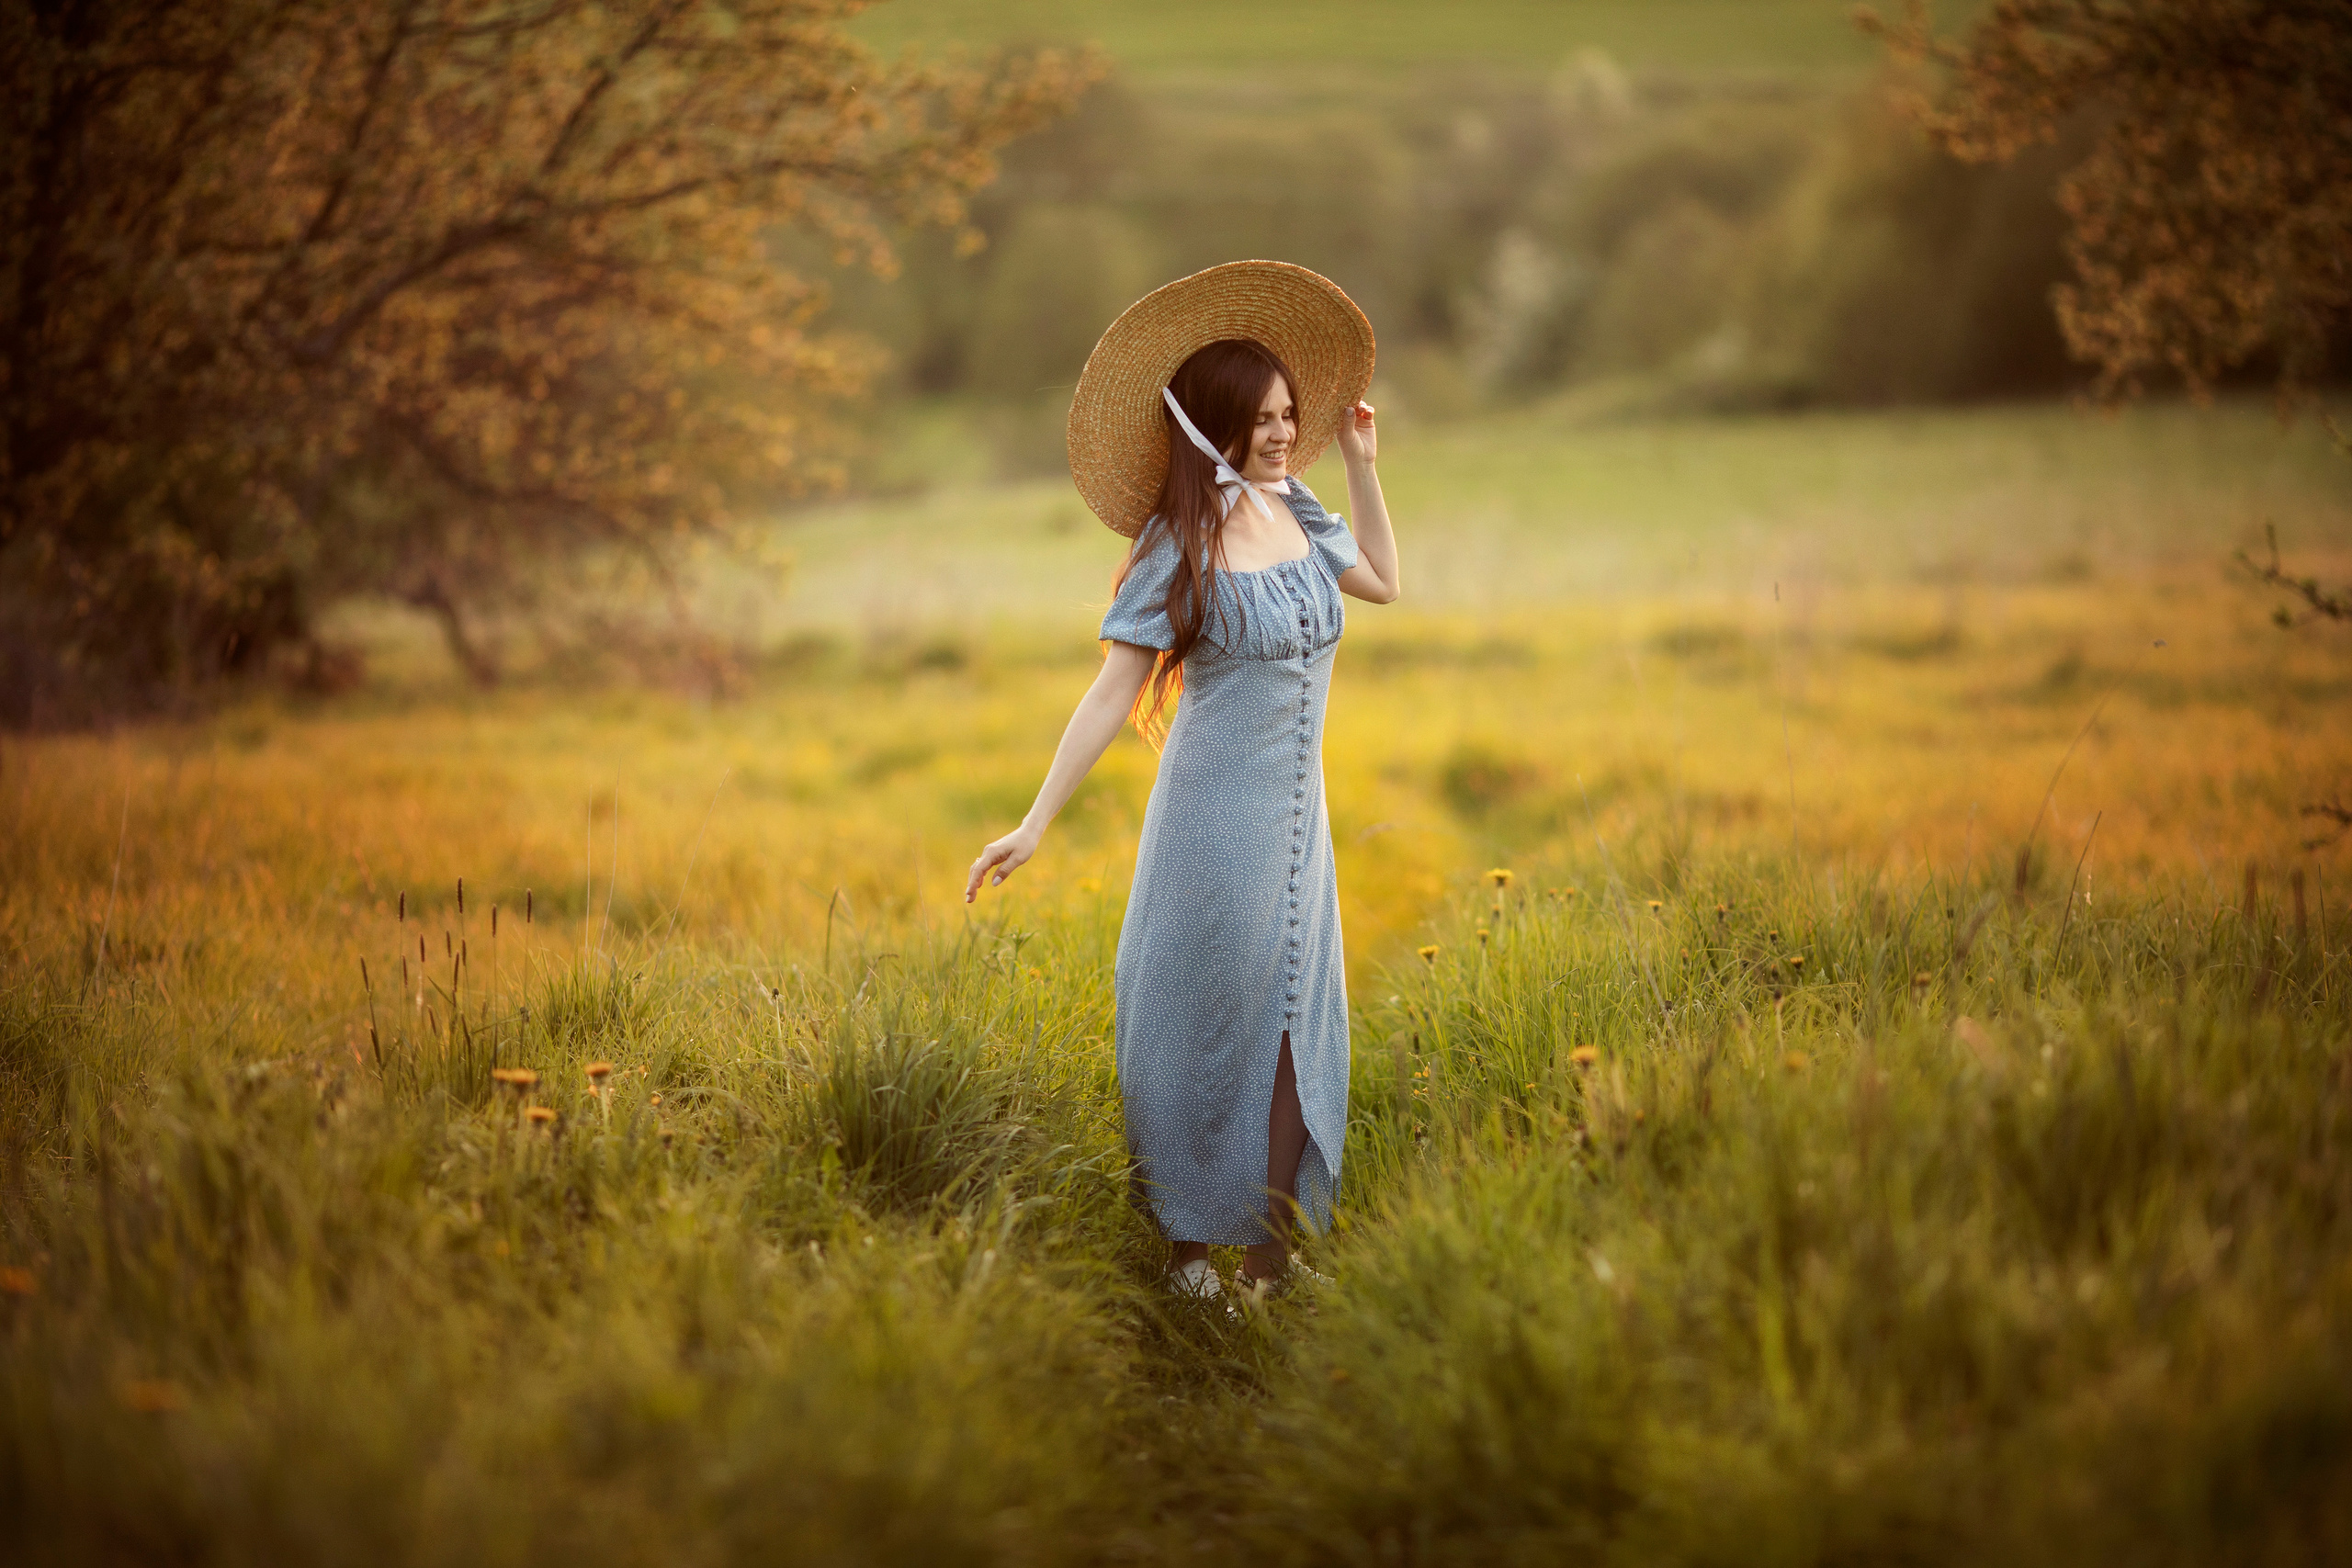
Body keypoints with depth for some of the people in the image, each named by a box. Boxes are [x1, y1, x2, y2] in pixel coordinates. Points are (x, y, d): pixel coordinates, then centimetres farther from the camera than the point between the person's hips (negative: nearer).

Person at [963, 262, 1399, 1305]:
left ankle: (1272, 1261, 13)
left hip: (1298, 819, 6)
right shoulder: (1179, 547, -13)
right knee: (1210, 1024, 1)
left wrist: (1361, 465, 17)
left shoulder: (1296, 511, 4)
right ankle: (1185, 1248, 11)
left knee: (1292, 1024, 6)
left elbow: (1381, 583, 24)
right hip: (1216, 816, -6)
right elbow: (1116, 688, -14)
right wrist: (1036, 822, -18)